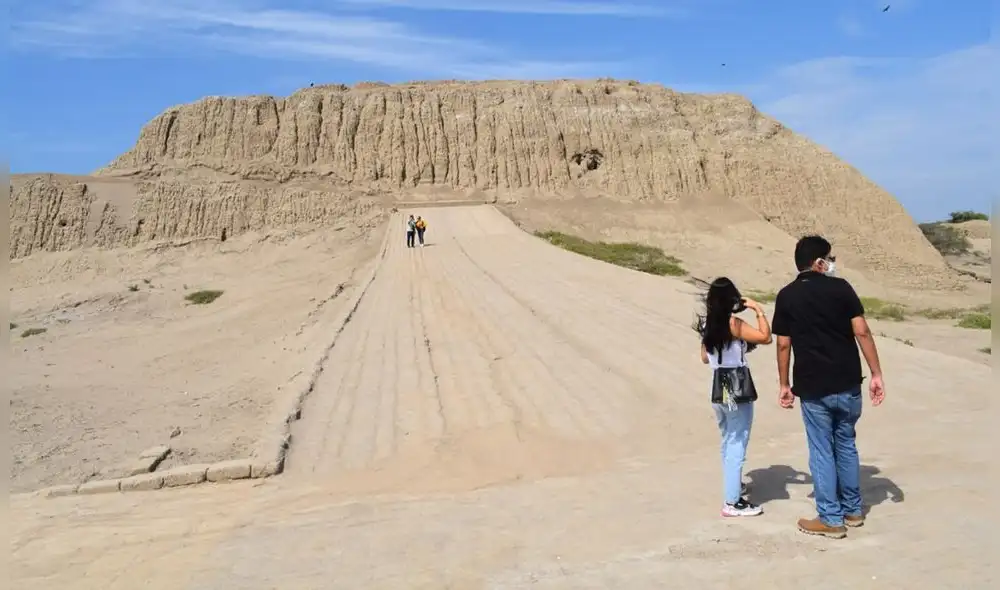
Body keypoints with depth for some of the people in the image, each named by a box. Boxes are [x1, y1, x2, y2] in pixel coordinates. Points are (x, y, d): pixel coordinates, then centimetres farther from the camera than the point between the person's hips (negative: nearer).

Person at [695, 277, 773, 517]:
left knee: (728, 442, 23)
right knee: (737, 444, -1)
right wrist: (759, 310, -9)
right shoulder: (733, 323, -15)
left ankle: (733, 486, 39)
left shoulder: (706, 324, 7)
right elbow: (765, 337, -19)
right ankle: (732, 502, 2)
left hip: (718, 388, 8)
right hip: (737, 389, -8)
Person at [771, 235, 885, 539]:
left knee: (821, 452, 8)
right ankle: (853, 510, 30)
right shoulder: (841, 287, -3)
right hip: (848, 384, 2)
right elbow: (862, 333, -7)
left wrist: (784, 384, 8)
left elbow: (784, 345, -1)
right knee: (846, 445, 19)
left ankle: (831, 519, 13)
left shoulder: (786, 296, -2)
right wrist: (876, 374, -1)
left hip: (812, 389, -1)